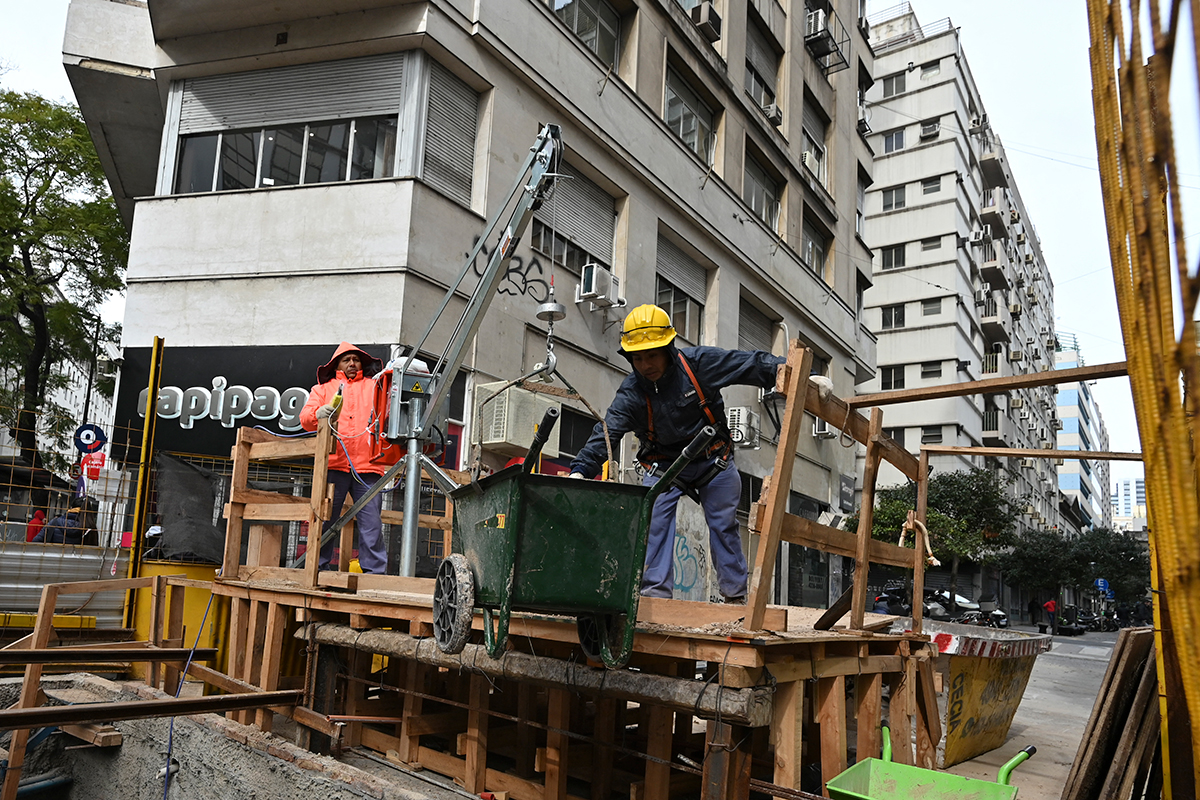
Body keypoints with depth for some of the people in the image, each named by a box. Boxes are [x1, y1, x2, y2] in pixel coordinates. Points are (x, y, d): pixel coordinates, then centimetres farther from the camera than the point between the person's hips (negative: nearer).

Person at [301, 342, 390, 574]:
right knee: (324, 518, -3)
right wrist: (319, 413, -12)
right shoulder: (323, 388, 23)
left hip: (367, 466, 0)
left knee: (371, 522, -5)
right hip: (333, 464, 0)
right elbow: (305, 418, 10)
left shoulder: (375, 386, 23)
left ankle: (374, 571, -2)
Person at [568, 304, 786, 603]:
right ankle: (656, 589, -11)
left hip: (713, 459, 0)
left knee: (724, 523, 2)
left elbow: (751, 364, -16)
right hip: (664, 465, 1)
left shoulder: (699, 362, -18)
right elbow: (605, 434, -22)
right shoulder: (630, 394, -16)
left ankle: (735, 594, 14)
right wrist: (580, 471, -35)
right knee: (655, 517, -17)